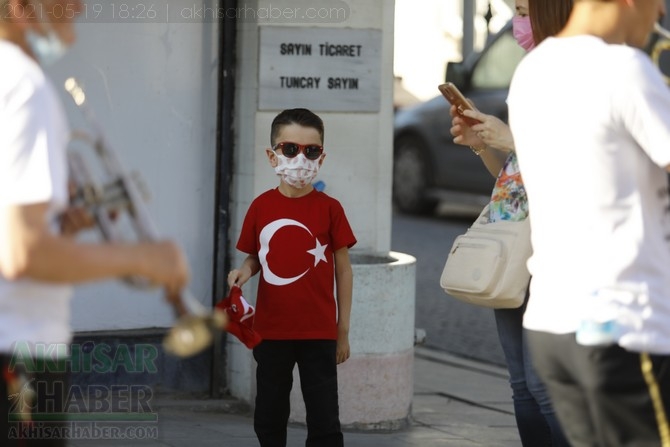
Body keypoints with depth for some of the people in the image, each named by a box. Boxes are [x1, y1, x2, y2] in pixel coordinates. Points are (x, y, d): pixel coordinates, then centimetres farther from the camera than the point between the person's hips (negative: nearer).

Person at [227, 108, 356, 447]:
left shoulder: (329, 208, -6)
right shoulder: (261, 207, -1)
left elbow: (343, 270, 0)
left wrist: (343, 330, 0)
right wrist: (245, 271, -14)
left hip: (318, 333, -2)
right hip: (271, 331, 2)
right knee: (268, 418, 14)